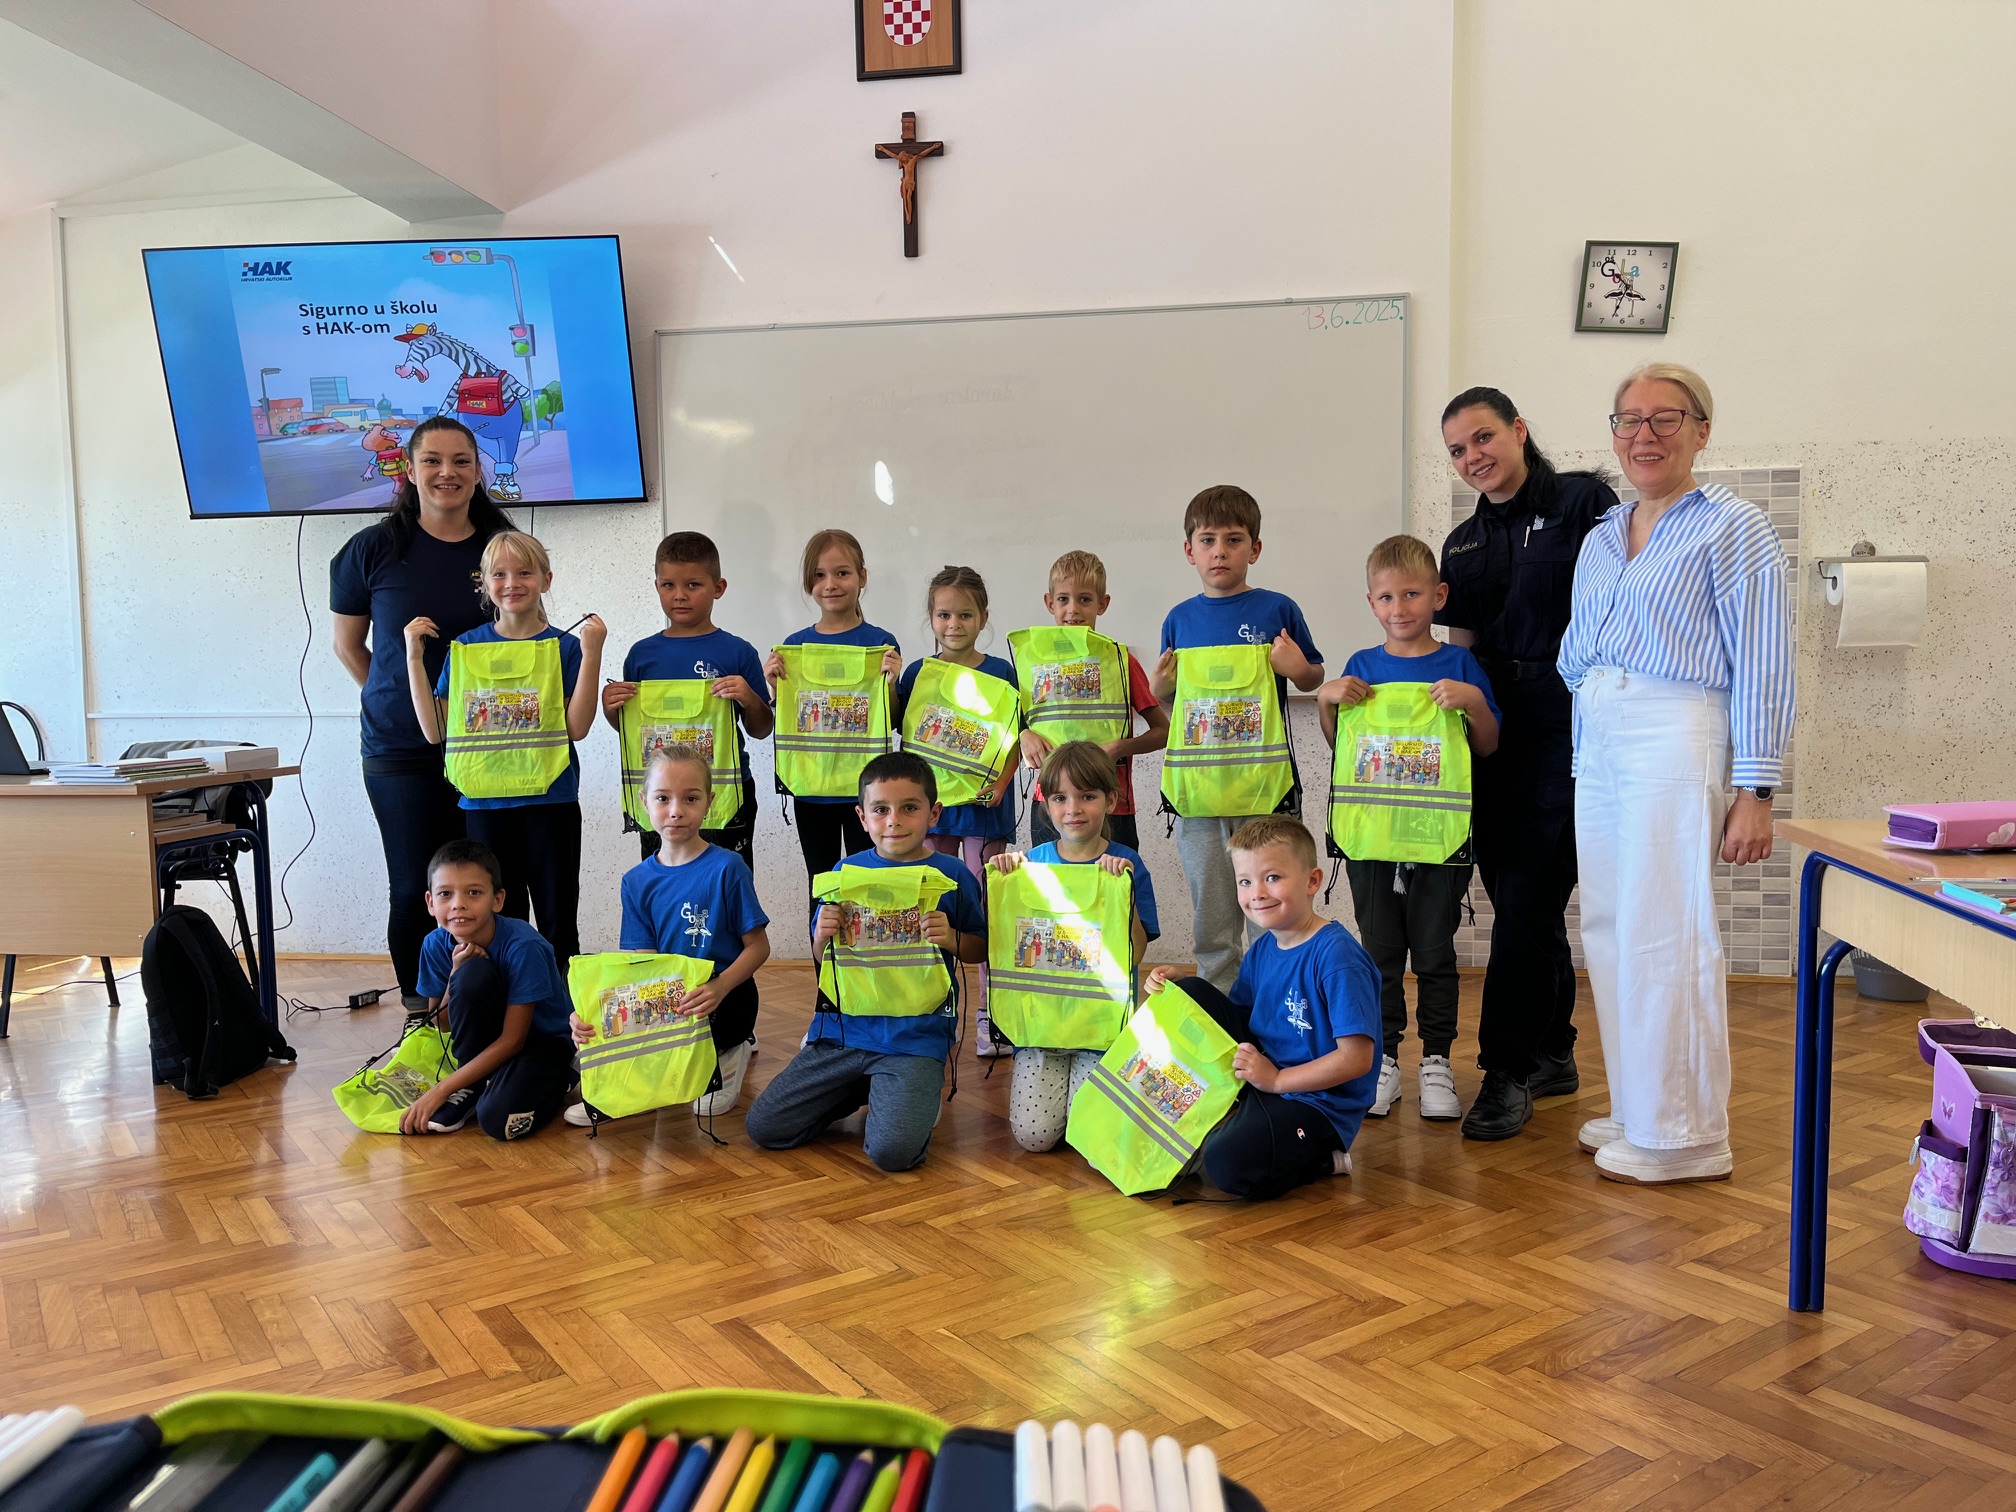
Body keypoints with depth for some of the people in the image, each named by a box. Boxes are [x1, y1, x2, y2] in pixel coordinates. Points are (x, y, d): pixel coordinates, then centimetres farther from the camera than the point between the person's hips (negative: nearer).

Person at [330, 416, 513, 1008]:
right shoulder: (374, 548, -2)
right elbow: (347, 646, 9)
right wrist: (397, 701, 6)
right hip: (400, 751, -1)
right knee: (414, 889, 3)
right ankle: (418, 1013, 19)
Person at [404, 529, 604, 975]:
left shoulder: (564, 646, -1)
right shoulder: (466, 646, 5)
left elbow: (577, 727, -11)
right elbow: (436, 730, 2)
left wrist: (591, 654, -17)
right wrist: (414, 657, -3)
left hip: (550, 803, -2)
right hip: (485, 803, 2)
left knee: (557, 922, 6)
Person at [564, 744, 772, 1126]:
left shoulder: (726, 868, -9)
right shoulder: (637, 881, 4)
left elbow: (758, 946, -7)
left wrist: (719, 987, -28)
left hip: (723, 998, -5)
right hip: (664, 998, 5)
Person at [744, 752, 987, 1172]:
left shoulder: (951, 876, -2)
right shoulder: (847, 871, 5)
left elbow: (984, 949, 4)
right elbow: (822, 957, 14)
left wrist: (951, 939, -17)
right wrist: (822, 936, -9)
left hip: (916, 1036, -4)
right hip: (843, 1026, 4)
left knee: (893, 1150, -23)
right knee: (764, 1127, -1)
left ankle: (917, 1095, 11)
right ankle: (859, 1090, 21)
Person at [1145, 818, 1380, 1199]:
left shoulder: (1336, 956, -20)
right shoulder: (1262, 950, 5)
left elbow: (1357, 1058, -22)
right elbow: (1231, 1015, 16)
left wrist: (1276, 1079, -20)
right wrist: (1175, 986, 0)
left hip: (1318, 1102, -7)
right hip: (1260, 1079, 8)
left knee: (1228, 1165, -32)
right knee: (1191, 991, -3)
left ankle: (1319, 1158, -1)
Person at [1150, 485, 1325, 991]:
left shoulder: (1278, 610, -1)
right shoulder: (1180, 619, 8)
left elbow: (1314, 679, 8)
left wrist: (1297, 668, -13)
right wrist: (1159, 689, -5)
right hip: (1197, 783, 3)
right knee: (1210, 925, 11)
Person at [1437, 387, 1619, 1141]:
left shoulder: (1582, 501, -2)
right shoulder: (1462, 543, 17)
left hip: (1565, 720, -7)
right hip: (1492, 729, 7)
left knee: (1526, 896, -10)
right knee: (1516, 895, 12)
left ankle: (1508, 1070, -2)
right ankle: (1553, 1053, 25)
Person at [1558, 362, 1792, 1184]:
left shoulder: (1732, 528, -3)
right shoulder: (1601, 538, 17)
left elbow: (1762, 668, -8)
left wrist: (1754, 790, -13)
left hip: (1675, 741, -7)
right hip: (1596, 746, 7)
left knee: (1665, 937, -5)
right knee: (1609, 932, 10)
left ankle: (1685, 1137, 7)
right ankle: (1637, 1112, 23)